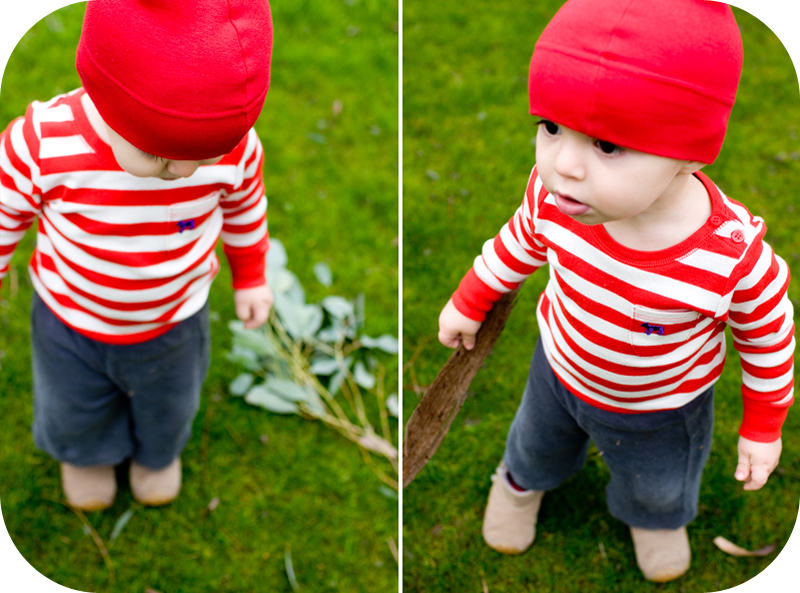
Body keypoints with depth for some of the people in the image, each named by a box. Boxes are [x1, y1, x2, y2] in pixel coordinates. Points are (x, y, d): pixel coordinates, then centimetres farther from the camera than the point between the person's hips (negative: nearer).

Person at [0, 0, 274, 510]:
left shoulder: (232, 145, -31)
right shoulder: (41, 145, -37)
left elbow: (245, 207, -7)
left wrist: (251, 276, 8)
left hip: (174, 321, 1)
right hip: (71, 320, -1)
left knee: (167, 406, 31)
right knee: (74, 408, 30)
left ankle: (158, 450, 68)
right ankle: (87, 450, 67)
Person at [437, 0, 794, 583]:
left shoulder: (734, 257, -41)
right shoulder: (554, 192, -33)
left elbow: (770, 336, -20)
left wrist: (763, 428, -6)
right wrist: (470, 302, 6)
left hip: (660, 412, -1)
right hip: (561, 369, 2)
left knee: (657, 486, 31)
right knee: (539, 440, 33)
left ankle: (655, 514, 68)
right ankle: (523, 478, 70)